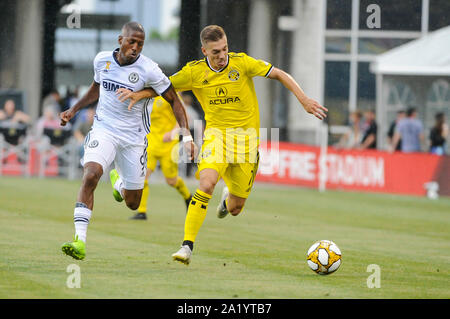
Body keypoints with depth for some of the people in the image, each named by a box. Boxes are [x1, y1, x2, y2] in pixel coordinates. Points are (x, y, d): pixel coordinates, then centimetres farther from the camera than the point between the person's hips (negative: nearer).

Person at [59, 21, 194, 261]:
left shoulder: (148, 70, -14)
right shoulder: (102, 60, -2)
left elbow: (173, 100, -6)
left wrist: (186, 136, -15)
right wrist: (74, 110, 16)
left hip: (134, 137, -1)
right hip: (104, 129, 1)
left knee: (133, 204, 8)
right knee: (90, 176, -27)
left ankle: (118, 181, 47)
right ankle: (80, 241, -30)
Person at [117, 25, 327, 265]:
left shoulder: (241, 63, -8)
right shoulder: (194, 72, -4)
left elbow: (280, 75, -5)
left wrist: (304, 100, -14)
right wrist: (140, 94, -12)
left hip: (246, 138, 0)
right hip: (216, 134, 0)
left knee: (235, 209, 6)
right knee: (206, 184, -30)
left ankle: (228, 199, 47)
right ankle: (187, 247, -27)